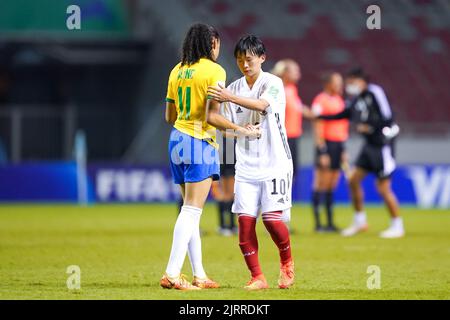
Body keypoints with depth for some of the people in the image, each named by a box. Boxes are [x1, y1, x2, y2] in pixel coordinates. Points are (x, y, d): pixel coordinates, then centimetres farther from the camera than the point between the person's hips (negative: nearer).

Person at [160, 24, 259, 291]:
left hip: (177, 139, 8)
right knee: (192, 211, -8)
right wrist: (240, 130, -6)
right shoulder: (214, 71, -9)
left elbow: (169, 116, 15)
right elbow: (212, 116, -16)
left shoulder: (177, 71, 11)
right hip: (200, 144, -8)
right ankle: (172, 274, -16)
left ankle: (199, 275, 16)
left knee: (191, 211, 12)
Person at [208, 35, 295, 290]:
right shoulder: (233, 88, 8)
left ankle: (287, 262, 15)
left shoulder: (273, 83, -8)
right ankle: (257, 277, 2)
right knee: (245, 220, -6)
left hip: (274, 163, -4)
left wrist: (230, 98, -43)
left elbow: (262, 105, -29)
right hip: (246, 166, 5)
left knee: (272, 217, -13)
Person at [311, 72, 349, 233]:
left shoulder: (339, 100, 16)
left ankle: (330, 222, 14)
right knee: (321, 185, -5)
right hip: (326, 145, -8)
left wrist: (343, 150, 20)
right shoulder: (320, 101, -10)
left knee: (332, 185, 11)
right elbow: (318, 128, -14)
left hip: (338, 145, 8)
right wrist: (322, 152, -18)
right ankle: (318, 223, -2)